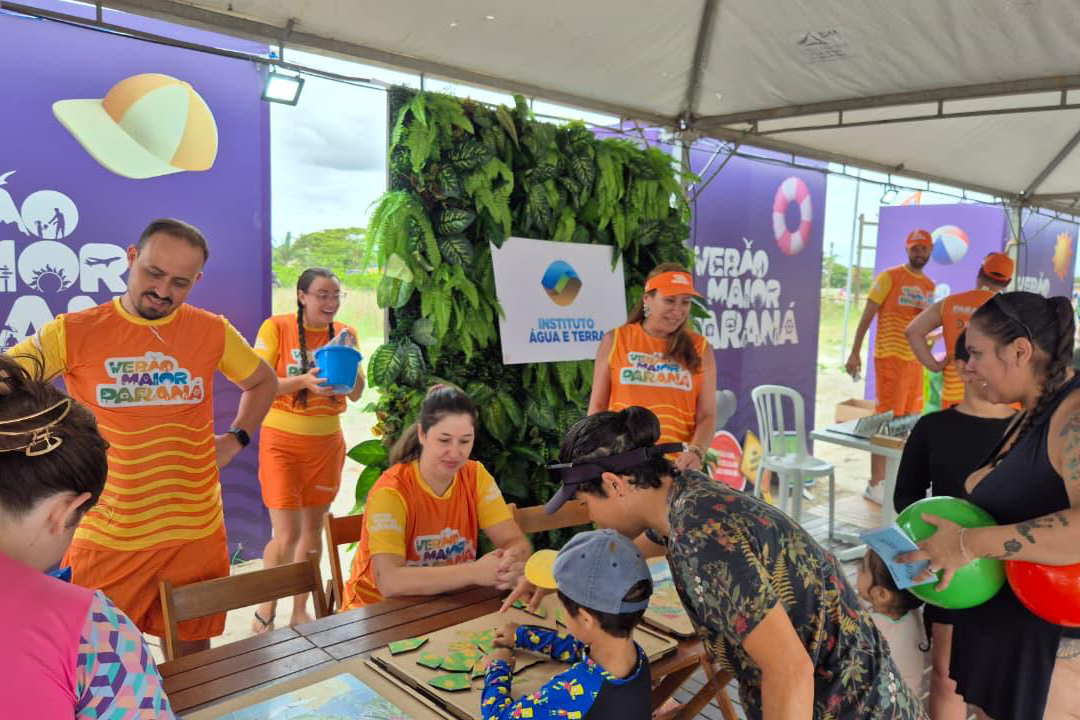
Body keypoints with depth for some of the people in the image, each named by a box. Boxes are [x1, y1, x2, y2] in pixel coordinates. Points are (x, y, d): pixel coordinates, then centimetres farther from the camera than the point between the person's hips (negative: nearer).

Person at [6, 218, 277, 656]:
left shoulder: (212, 332, 1)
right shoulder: (73, 332, -4)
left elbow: (264, 381, 17)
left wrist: (236, 439, 6)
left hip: (195, 532, 2)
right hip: (106, 537, -1)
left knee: (191, 653, 14)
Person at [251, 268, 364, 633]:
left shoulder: (344, 333, 2)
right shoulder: (276, 327, -8)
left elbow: (356, 394, 3)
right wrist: (304, 380, -28)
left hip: (326, 442, 4)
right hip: (282, 441, -4)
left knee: (313, 528, 12)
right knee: (287, 534, -8)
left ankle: (300, 610, 28)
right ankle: (265, 610, 17)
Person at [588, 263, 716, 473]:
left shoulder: (699, 349, 6)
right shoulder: (615, 341, 4)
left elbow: (707, 415, 2)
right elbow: (598, 406, 6)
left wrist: (696, 451, -16)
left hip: (679, 466, 1)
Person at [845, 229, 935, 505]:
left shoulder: (930, 285, 14)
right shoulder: (889, 277, -7)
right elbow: (867, 316, -9)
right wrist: (855, 353, -15)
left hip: (915, 359, 7)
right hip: (891, 357, -7)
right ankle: (875, 485, 1)